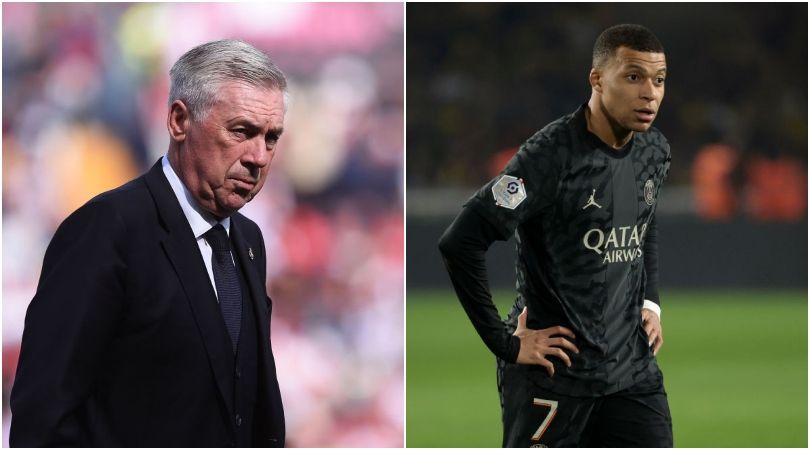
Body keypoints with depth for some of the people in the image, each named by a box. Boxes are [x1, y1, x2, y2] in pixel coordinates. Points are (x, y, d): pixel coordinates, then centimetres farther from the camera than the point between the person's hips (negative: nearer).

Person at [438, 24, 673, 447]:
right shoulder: (553, 155, -18)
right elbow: (459, 242, -22)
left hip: (632, 365, 7)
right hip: (555, 372, -6)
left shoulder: (655, 152, 6)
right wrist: (505, 343, -17)